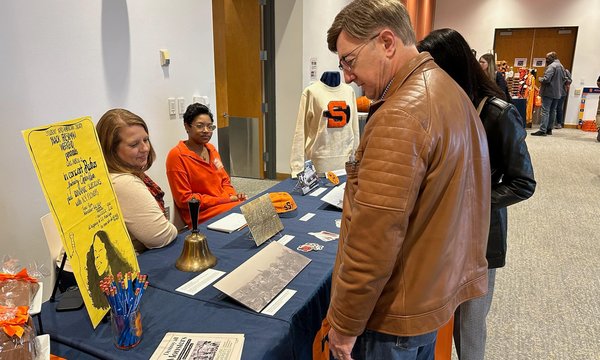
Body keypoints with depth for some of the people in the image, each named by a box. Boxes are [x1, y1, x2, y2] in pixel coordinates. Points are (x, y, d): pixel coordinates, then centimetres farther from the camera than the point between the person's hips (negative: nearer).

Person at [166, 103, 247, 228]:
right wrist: (224, 199, -14)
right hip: (202, 215, -8)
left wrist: (232, 196, -3)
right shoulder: (177, 156, -9)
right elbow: (184, 200, -11)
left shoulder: (211, 149, 14)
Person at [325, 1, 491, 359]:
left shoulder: (400, 116, -27)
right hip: (436, 289, 9)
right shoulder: (449, 92, 5)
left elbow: (373, 242, -28)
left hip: (397, 314, -9)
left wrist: (344, 324, -15)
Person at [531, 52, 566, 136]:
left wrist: (540, 79, -3)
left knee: (545, 111, -9)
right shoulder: (561, 67, 16)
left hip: (549, 92, -9)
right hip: (558, 93, 9)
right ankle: (549, 129, 17)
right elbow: (564, 79, 22)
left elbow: (546, 79, -21)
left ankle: (542, 130, -12)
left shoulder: (551, 66, -14)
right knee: (553, 111, 13)